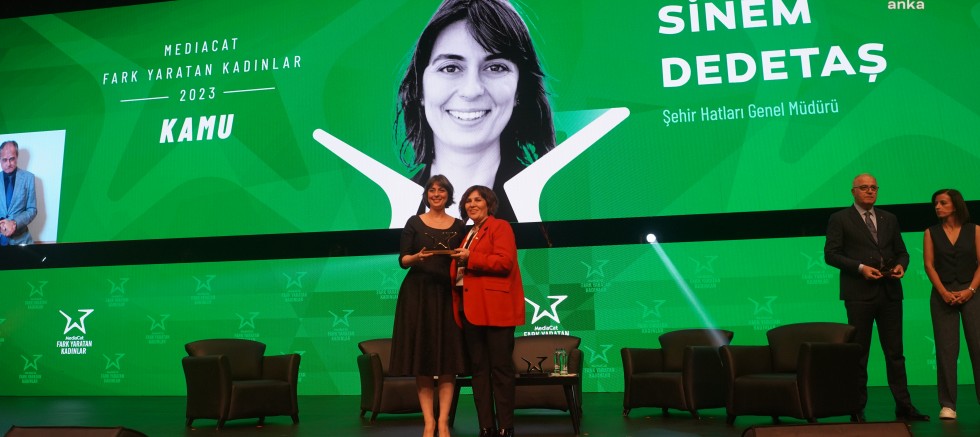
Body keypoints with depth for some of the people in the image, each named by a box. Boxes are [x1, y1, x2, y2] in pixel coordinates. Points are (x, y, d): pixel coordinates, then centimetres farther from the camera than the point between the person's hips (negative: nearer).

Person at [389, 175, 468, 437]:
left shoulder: (459, 226, 10)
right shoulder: (414, 223, 6)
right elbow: (403, 260, 1)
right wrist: (418, 257, -19)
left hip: (447, 295, 1)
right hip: (418, 294, -1)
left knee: (448, 360, -3)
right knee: (421, 359, -2)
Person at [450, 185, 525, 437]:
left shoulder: (500, 227, 0)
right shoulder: (467, 234, 23)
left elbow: (505, 261, -14)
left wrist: (470, 258, -12)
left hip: (494, 307, -8)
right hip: (469, 307, 8)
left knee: (500, 367, -4)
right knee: (478, 368, 7)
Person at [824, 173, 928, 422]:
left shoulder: (889, 219, 16)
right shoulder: (840, 219, 1)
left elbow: (901, 251, 19)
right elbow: (831, 254, -5)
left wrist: (901, 265, -3)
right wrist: (860, 268, -15)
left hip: (890, 292, 4)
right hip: (859, 294, -4)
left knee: (895, 352, 6)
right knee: (858, 353, 2)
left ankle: (903, 406, 12)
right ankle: (858, 408, 9)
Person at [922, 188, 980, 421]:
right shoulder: (931, 232, 8)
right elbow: (929, 265, 1)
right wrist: (944, 292, -10)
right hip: (943, 295, 0)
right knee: (946, 350, -1)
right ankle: (948, 405, 3)